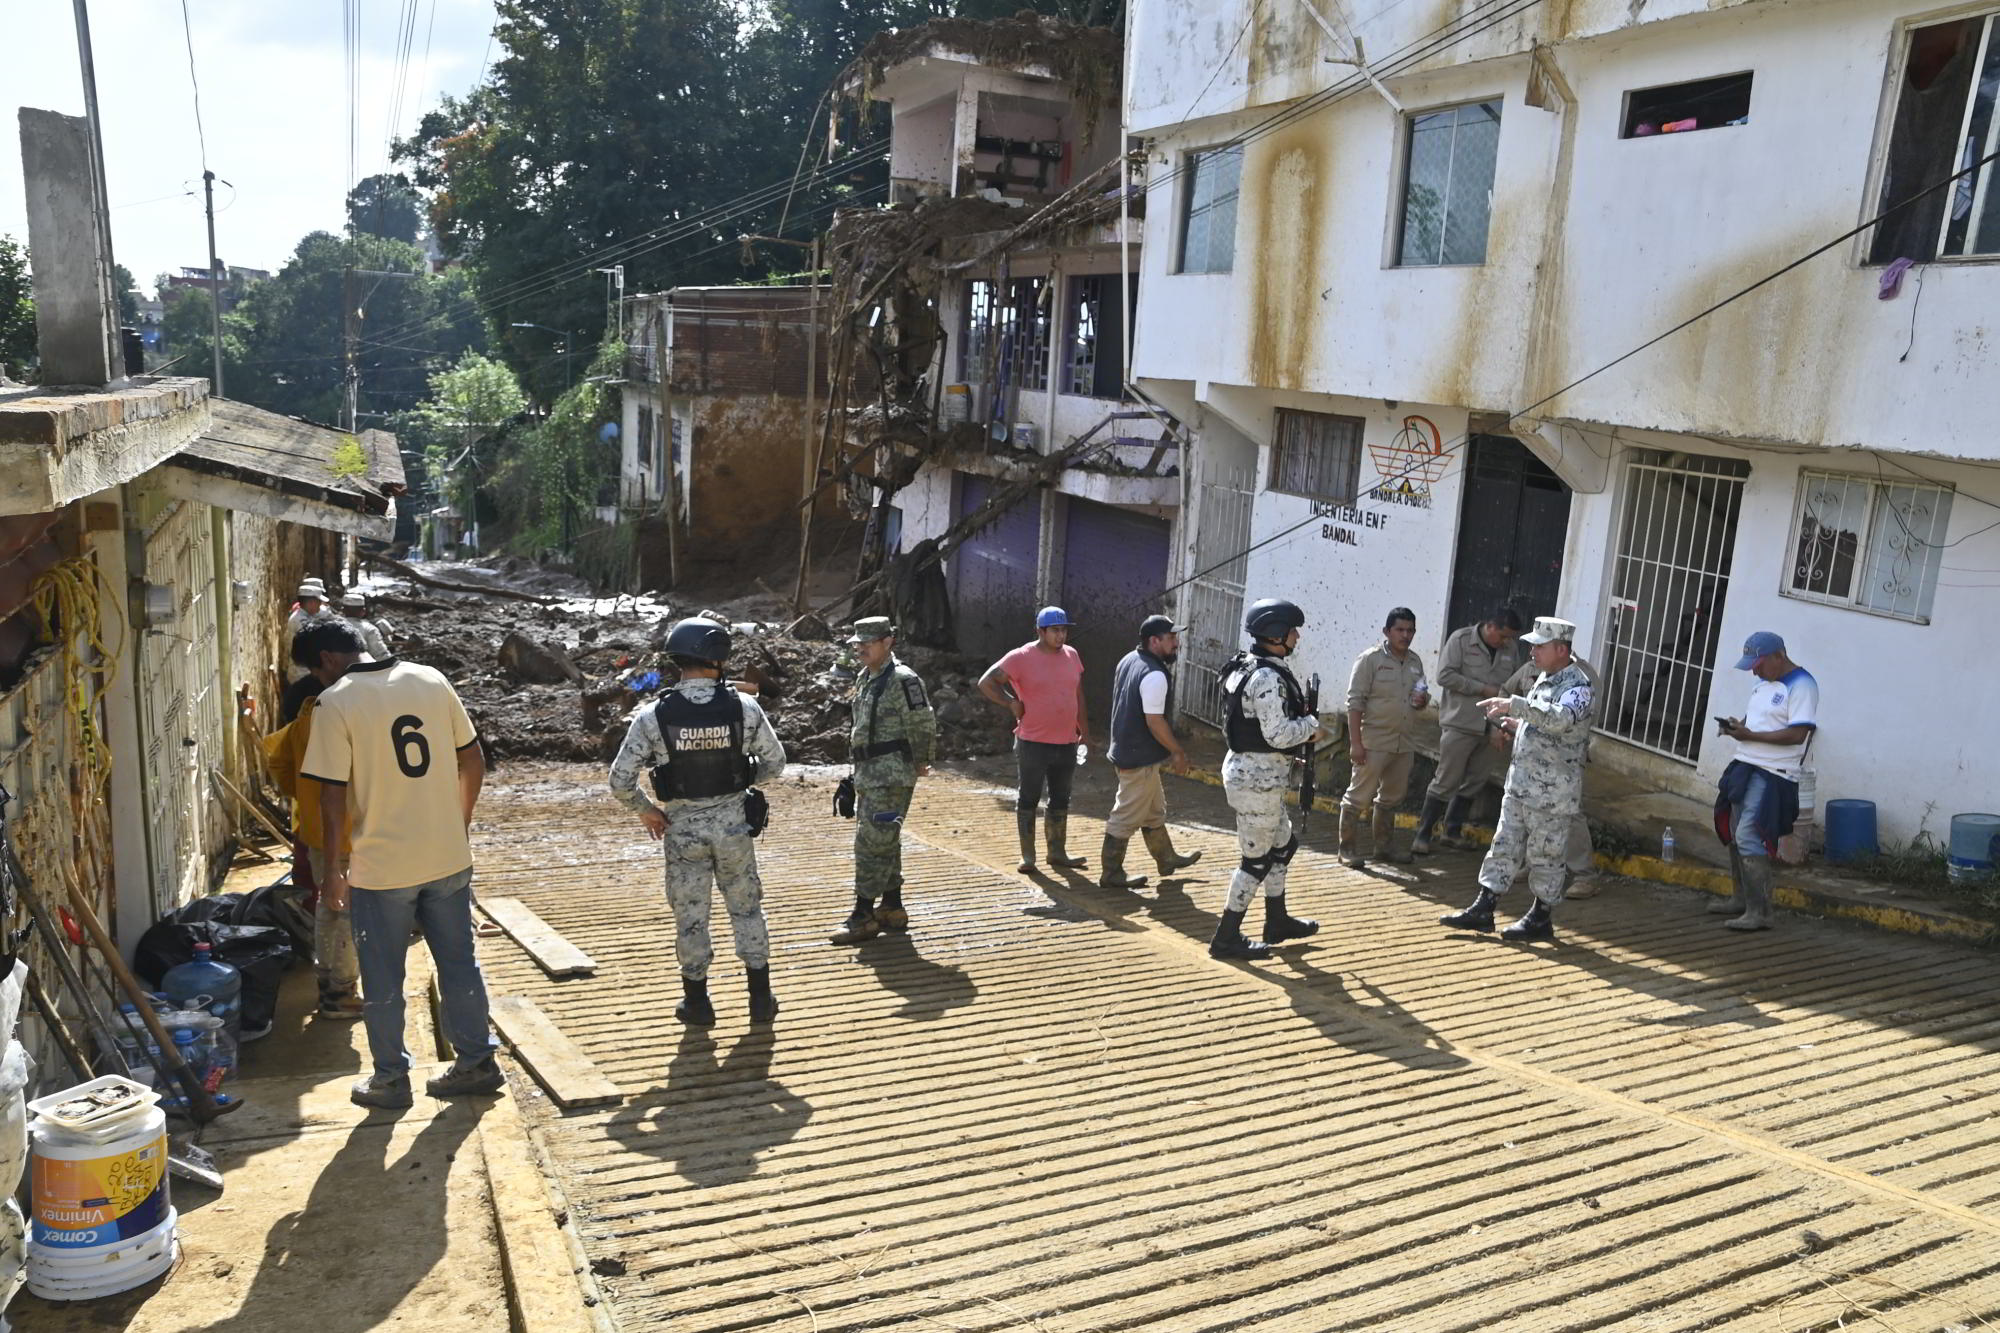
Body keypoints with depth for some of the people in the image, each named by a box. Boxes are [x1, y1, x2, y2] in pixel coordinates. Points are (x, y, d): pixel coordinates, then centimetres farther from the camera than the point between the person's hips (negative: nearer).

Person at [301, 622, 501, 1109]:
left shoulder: (335, 703, -11)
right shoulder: (432, 680, 2)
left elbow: (333, 794, -12)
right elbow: (473, 762, 6)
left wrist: (334, 866, -2)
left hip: (381, 866, -4)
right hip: (449, 857, 4)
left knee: (382, 979, 12)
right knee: (459, 963, 16)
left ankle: (390, 1078, 24)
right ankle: (476, 1063, 25)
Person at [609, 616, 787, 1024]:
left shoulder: (654, 716, -14)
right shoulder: (744, 708, -12)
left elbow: (620, 781, -11)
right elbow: (774, 763, -1)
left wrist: (646, 811, 6)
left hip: (683, 828, -1)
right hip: (733, 822, 1)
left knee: (690, 915, 15)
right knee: (747, 909, 17)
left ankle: (697, 1002, 26)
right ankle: (761, 998, 23)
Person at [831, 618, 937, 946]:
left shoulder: (903, 680, -15)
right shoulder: (865, 679, 14)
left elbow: (924, 725, -15)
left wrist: (919, 763, -6)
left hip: (891, 777, -10)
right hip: (868, 774, 10)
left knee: (873, 844, -8)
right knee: (885, 844, 15)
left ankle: (863, 916, -2)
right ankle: (892, 910, 25)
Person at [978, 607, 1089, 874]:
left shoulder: (1071, 655, 6)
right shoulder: (1021, 657, -11)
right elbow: (986, 683, -11)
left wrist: (1084, 726, 15)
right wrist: (1012, 704, -11)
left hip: (1067, 742, 6)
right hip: (1033, 742, -5)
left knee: (1061, 800, 13)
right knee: (1028, 799, 4)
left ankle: (1058, 852, 25)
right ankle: (1027, 856, 12)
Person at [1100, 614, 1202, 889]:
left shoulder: (1129, 660, 6)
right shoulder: (1155, 675, -24)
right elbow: (1155, 722, -25)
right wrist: (1178, 752, -12)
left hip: (1125, 749, 10)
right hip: (1140, 758, -10)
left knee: (1154, 811, 23)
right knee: (1127, 817, 0)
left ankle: (1167, 859, 37)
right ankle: (1111, 875, 9)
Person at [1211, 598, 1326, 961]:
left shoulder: (1247, 667, 10)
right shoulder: (1268, 677, -22)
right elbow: (1278, 734, -26)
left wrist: (1298, 736, 11)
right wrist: (1311, 726, -9)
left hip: (1248, 770, 10)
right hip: (1257, 778, -10)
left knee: (1283, 845, 23)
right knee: (1256, 860, 1)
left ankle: (1277, 922, 36)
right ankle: (1226, 938, 10)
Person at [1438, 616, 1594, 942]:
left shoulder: (1577, 687, -16)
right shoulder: (1545, 678, 12)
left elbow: (1560, 719, -38)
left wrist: (1514, 705, -39)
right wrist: (1517, 726, 7)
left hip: (1551, 792, -9)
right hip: (1521, 783, 9)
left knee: (1545, 855, 4)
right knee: (1504, 846, 11)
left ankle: (1541, 918, 17)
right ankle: (1483, 909, 16)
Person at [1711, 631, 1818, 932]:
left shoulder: (1801, 686, -13)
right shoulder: (1763, 682, 16)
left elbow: (1797, 734, -21)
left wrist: (1750, 735, -21)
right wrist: (1737, 725, 3)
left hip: (1772, 775, -10)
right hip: (1747, 767, 10)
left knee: (1749, 838, -14)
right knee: (1736, 835, 15)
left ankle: (1759, 912, -11)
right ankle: (1742, 899, 28)